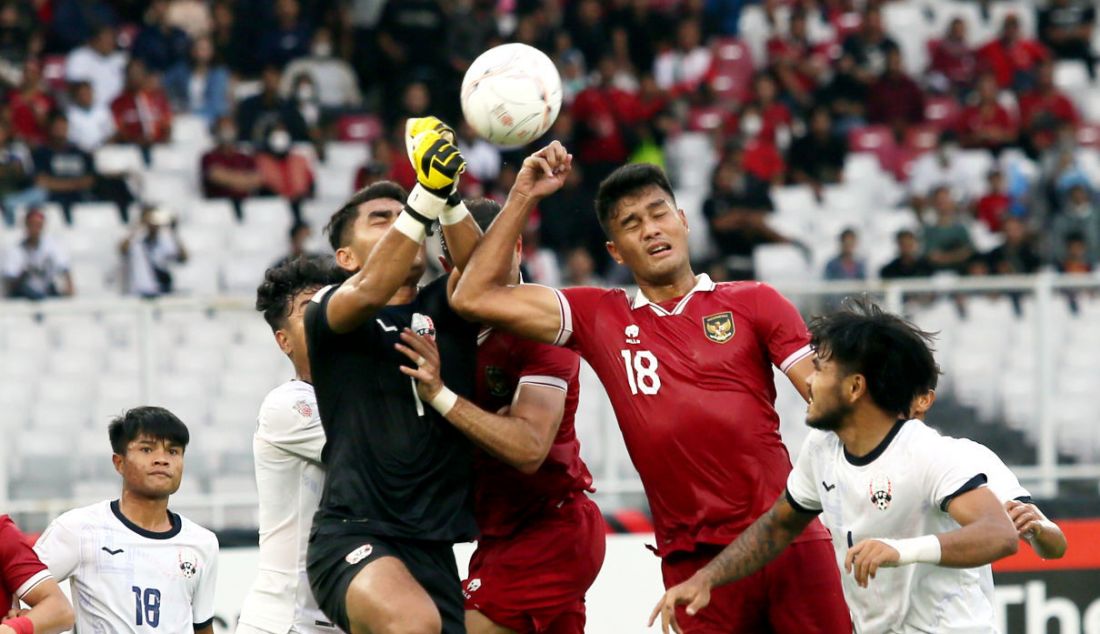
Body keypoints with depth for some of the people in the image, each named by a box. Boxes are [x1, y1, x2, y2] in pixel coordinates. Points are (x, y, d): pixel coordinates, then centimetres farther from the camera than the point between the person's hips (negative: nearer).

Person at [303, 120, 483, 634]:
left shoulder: (444, 311, 16)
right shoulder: (327, 310, 6)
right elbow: (369, 292, -17)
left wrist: (450, 194, -24)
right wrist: (426, 195, -27)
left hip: (433, 548, 5)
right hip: (352, 535, -5)